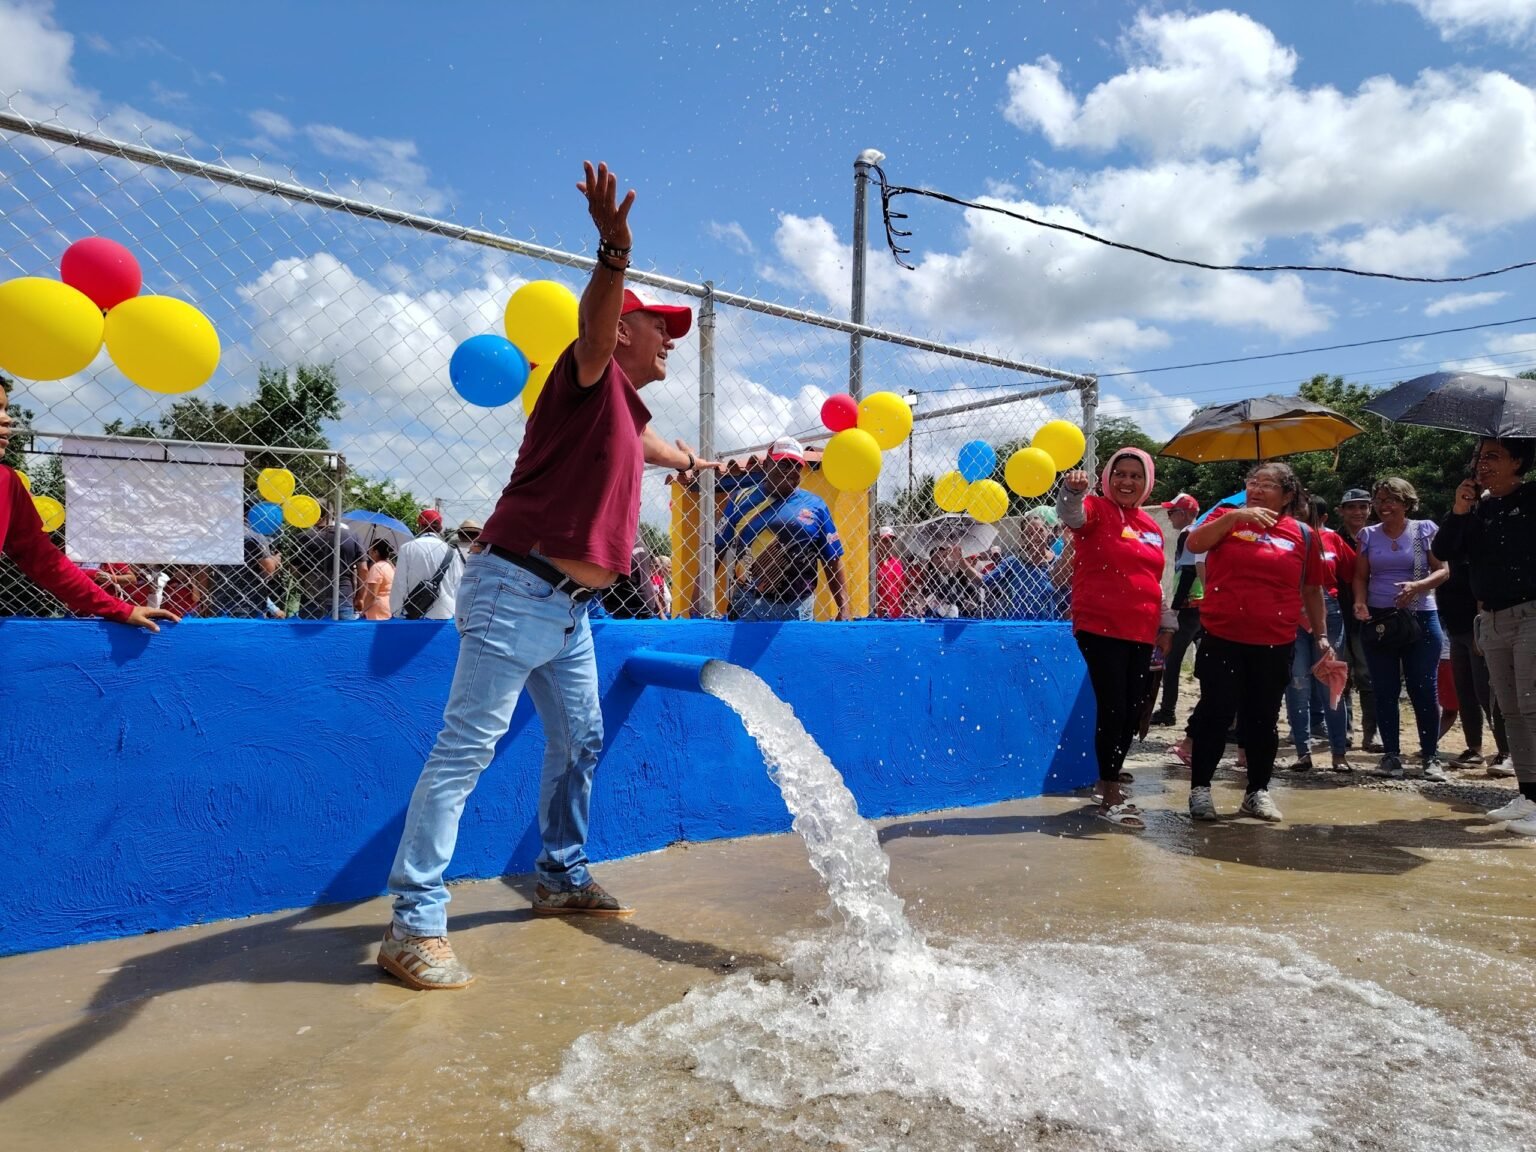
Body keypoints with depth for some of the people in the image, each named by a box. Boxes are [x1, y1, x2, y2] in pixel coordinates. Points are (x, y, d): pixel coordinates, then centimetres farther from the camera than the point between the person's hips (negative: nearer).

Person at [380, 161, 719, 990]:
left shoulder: (629, 406, 20)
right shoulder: (589, 377, -6)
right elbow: (592, 325, -30)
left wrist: (687, 461, 63)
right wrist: (614, 253, -48)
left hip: (570, 608, 10)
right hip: (517, 590, -10)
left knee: (579, 742, 18)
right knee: (465, 751, -10)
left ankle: (563, 878, 34)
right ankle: (414, 924, -6)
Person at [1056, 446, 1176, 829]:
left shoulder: (1152, 527, 15)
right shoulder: (1096, 510, -4)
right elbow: (1070, 514, -28)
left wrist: (1166, 625, 20)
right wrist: (1072, 490, -49)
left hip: (1140, 634, 7)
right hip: (1100, 630, -7)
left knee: (1132, 713, 10)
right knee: (1113, 710, -8)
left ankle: (1110, 785, 25)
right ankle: (1110, 797, 3)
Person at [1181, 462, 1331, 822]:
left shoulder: (1303, 534, 7)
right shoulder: (1227, 517, 6)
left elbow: (1312, 590, 13)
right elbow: (1194, 543, -12)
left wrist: (1321, 636, 11)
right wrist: (1235, 516, -19)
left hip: (1275, 643, 2)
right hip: (1222, 637, -1)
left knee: (1263, 717, 9)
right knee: (1216, 711, -2)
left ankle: (1258, 790, 22)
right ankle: (1200, 788, 9)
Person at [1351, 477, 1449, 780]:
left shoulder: (1425, 529, 2)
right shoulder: (1368, 534, 8)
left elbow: (1443, 571, -1)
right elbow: (1360, 576, 7)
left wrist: (1418, 586, -20)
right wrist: (1360, 603, -12)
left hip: (1420, 618, -2)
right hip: (1378, 620, 2)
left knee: (1423, 690, 0)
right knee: (1385, 692, 4)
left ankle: (1430, 756, 11)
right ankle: (1391, 754, 13)